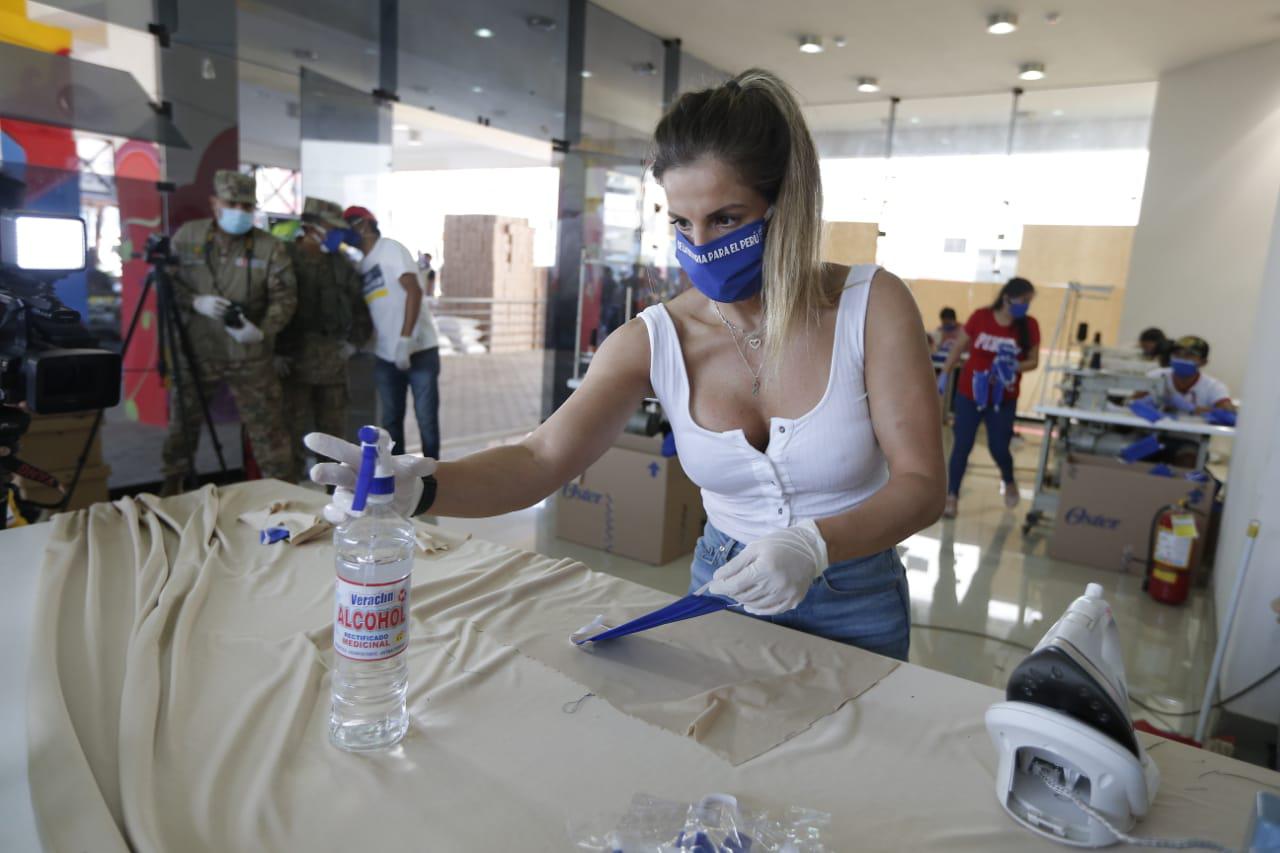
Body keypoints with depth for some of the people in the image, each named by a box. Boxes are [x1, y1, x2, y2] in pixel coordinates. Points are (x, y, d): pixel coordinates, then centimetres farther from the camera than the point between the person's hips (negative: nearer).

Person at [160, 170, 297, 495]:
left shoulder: (270, 247, -4)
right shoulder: (187, 236, 2)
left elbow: (284, 297, -7)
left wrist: (263, 331, -22)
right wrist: (196, 301, -13)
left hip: (249, 355, -2)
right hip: (194, 350, 3)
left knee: (267, 427, -1)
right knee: (183, 423, 17)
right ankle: (172, 485, 38)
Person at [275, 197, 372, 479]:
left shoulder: (341, 263, 9)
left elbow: (361, 305, 16)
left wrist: (354, 341, 6)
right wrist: (273, 352, -11)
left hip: (332, 359, 4)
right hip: (293, 359, -4)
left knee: (334, 427, 11)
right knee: (294, 429, 0)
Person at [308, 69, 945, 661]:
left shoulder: (870, 305, -16)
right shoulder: (654, 341, -12)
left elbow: (920, 484, -16)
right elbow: (542, 458, -23)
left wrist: (814, 544, -35)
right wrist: (419, 487, -42)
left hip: (854, 608, -1)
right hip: (721, 590, 1)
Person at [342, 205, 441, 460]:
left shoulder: (390, 248, -4)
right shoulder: (362, 265, 15)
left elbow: (414, 290, -16)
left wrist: (404, 339, -23)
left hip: (419, 349, -7)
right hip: (386, 355, 7)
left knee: (426, 417, -2)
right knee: (390, 420, 9)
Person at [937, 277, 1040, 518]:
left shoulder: (1029, 326, -8)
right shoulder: (980, 317, -10)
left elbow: (1033, 361, -1)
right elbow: (958, 348, 1)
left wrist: (1014, 367, -21)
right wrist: (944, 376, 2)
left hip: (1003, 399, 1)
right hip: (969, 393, 0)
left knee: (998, 447, 5)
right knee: (962, 446, 0)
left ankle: (1009, 482, 38)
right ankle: (952, 497, 12)